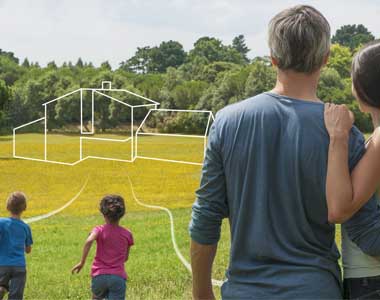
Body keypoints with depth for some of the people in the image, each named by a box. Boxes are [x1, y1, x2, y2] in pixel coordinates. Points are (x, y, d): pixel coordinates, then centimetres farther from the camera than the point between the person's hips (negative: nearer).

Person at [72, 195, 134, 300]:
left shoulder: (99, 230, 1)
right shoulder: (127, 234, 8)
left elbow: (89, 241, -21)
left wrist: (82, 262, -16)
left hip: (99, 276, 1)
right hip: (118, 277, 0)